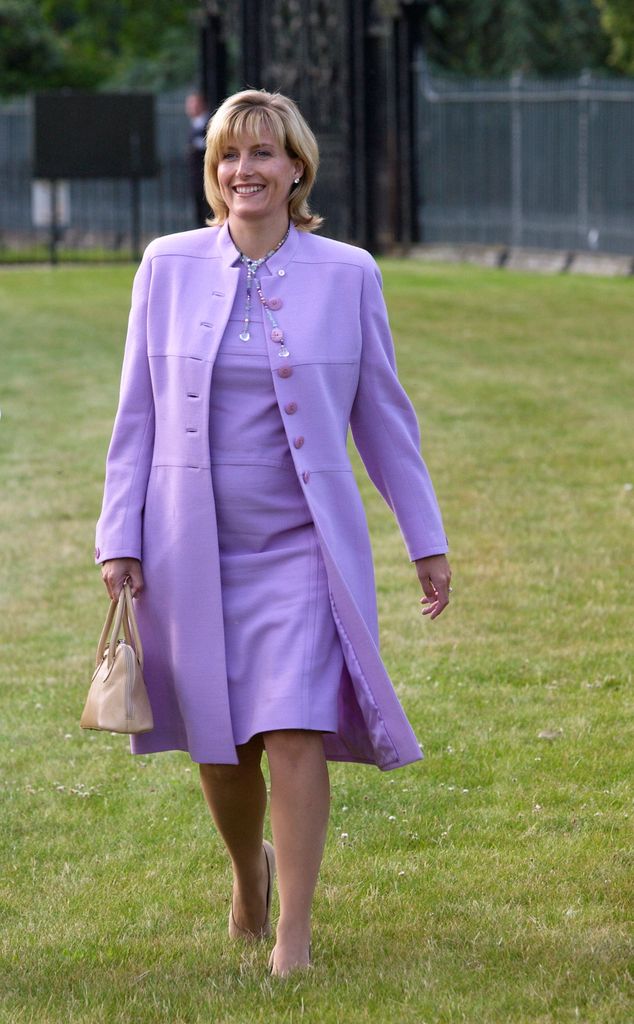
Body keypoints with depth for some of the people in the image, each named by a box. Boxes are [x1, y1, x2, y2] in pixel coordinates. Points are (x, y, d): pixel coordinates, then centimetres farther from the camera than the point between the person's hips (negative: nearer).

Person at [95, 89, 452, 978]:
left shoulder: (346, 275, 0)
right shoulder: (169, 267, 3)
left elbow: (384, 415, 7)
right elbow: (138, 415, 7)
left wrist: (427, 541, 8)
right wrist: (119, 538, 3)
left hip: (302, 546, -2)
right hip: (193, 550, 2)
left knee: (295, 734, -13)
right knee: (218, 746, 8)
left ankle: (294, 932, -5)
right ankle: (249, 870, 38)